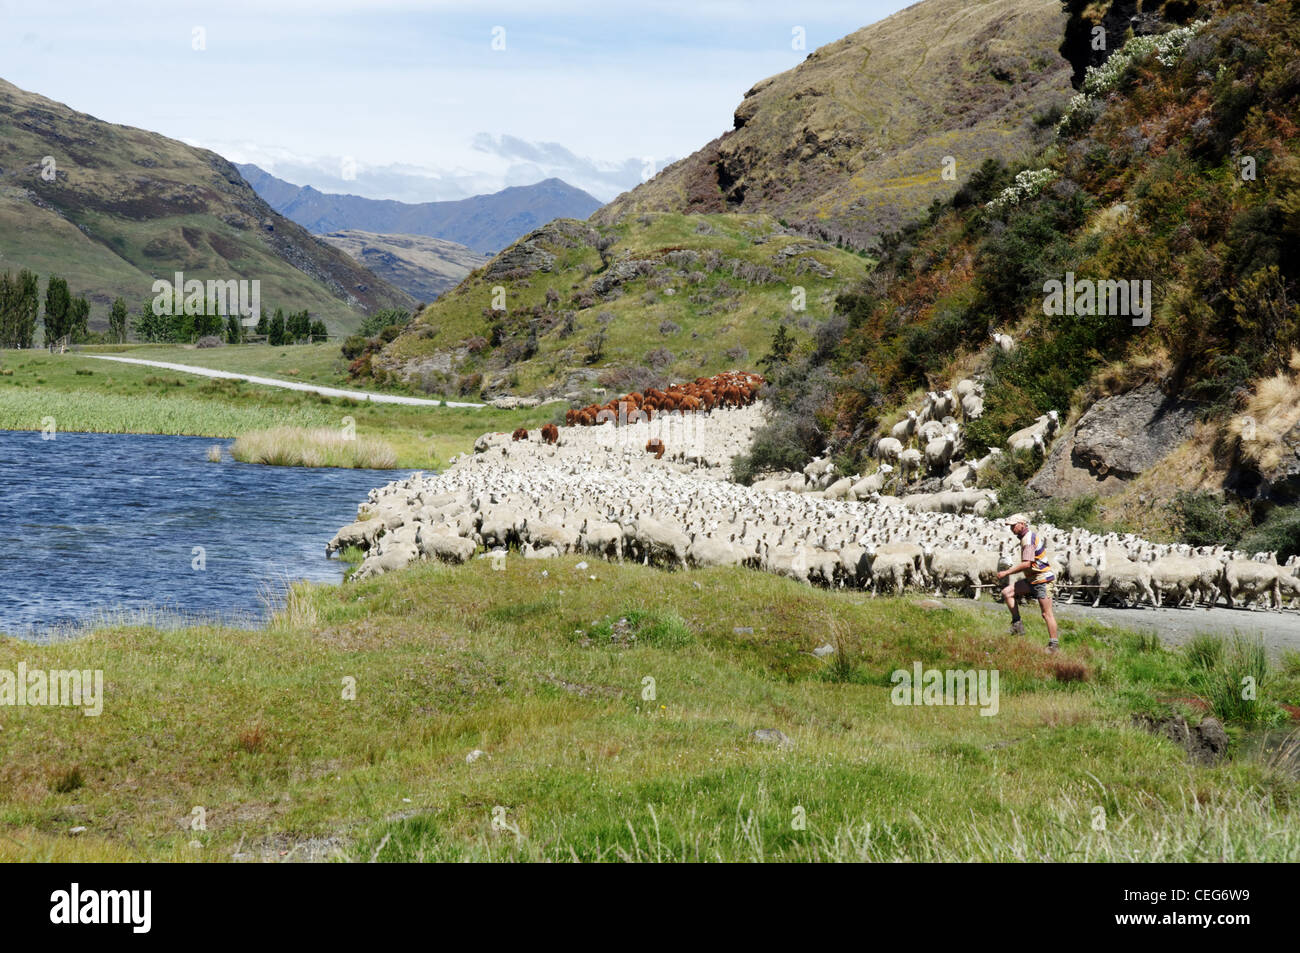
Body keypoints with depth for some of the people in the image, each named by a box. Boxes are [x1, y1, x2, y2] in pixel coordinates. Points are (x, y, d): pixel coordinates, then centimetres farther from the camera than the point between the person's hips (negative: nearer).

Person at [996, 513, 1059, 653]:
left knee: (1046, 613, -5)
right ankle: (1017, 624, 3)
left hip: (1042, 580, -10)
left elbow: (1026, 563, -28)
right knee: (1007, 593, 3)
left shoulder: (1028, 538, -18)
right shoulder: (1028, 535, 13)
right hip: (1032, 579, 10)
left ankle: (1053, 644, 1)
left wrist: (1007, 572, -23)